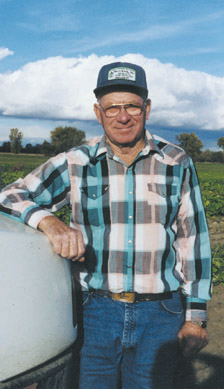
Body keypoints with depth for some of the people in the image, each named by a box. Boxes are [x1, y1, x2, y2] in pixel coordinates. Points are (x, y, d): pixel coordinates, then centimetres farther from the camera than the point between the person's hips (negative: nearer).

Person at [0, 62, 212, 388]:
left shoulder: (177, 164, 0)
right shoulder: (76, 165, -3)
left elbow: (193, 239, 4)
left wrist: (196, 317, 4)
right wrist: (49, 220, -25)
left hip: (160, 316, 1)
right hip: (96, 312, 0)